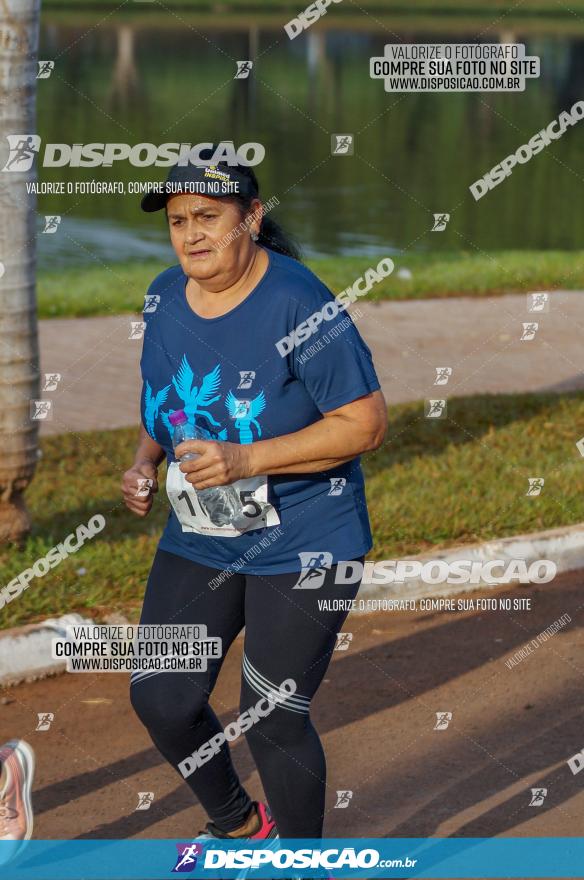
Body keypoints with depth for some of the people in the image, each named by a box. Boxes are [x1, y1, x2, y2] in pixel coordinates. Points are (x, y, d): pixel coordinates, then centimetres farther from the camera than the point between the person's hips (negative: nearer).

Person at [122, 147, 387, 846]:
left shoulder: (299, 303, -20)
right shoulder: (165, 296, 1)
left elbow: (366, 423, -20)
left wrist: (246, 459, -27)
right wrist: (145, 461, -1)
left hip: (302, 547, -6)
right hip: (199, 540, 6)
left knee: (272, 719, -4)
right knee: (160, 698, 4)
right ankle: (237, 823, 33)